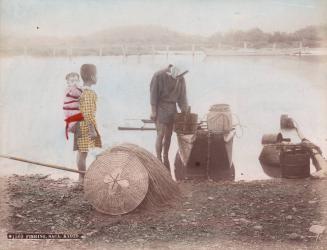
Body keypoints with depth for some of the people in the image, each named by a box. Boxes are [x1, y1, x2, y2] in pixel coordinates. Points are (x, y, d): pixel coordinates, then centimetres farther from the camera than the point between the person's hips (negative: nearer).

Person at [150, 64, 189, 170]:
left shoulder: (181, 79, -4)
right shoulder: (159, 76, -17)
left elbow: (182, 97, 1)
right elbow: (153, 94, -12)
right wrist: (153, 111, -13)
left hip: (172, 108, 4)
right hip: (160, 107, -4)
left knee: (169, 134, 7)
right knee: (161, 134, -10)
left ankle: (166, 157, 20)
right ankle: (158, 159, -4)